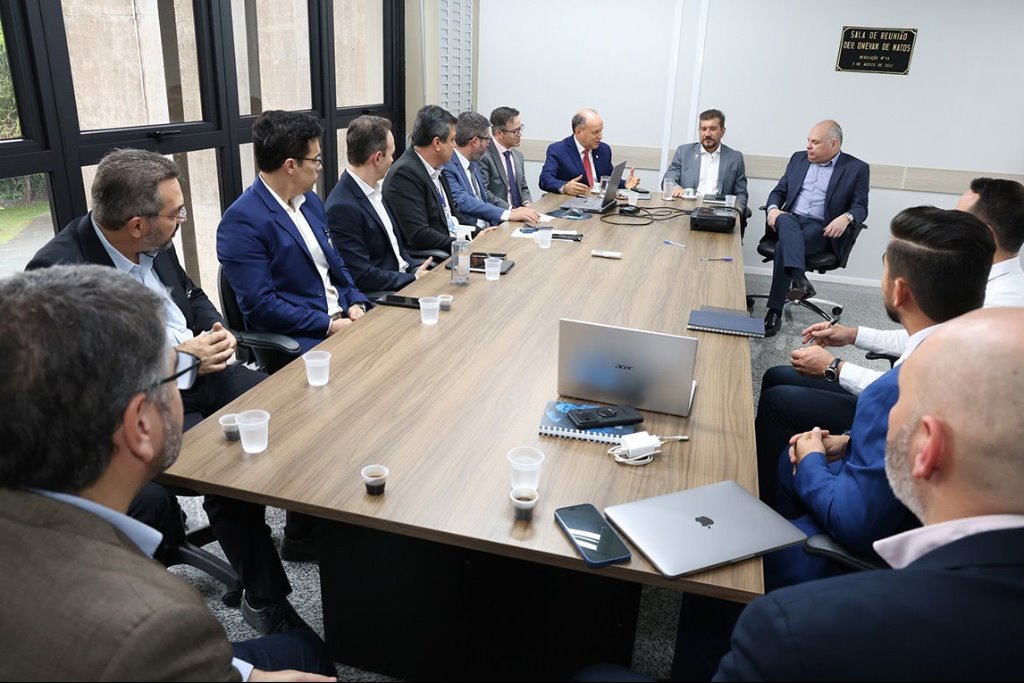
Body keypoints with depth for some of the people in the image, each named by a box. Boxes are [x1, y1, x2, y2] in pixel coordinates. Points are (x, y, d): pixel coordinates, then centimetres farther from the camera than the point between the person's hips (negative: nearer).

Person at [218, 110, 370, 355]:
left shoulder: (311, 200, 11)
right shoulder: (242, 220, -13)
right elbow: (260, 305, -16)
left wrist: (357, 304, -1)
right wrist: (330, 326, -17)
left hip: (345, 317, 8)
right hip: (300, 338, -8)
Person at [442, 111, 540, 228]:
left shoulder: (474, 164, 17)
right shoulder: (447, 167, -13)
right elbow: (462, 202, -24)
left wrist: (511, 211, 2)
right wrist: (508, 214, -28)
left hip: (486, 228, 9)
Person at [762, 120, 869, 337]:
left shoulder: (856, 168, 5)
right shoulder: (799, 158, 17)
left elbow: (860, 207, 1)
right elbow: (779, 191, 17)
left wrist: (846, 218, -22)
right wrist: (773, 208, -6)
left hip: (822, 228, -3)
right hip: (791, 220, 3)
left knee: (784, 246, -32)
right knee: (786, 220, -35)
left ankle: (775, 312, -28)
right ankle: (798, 279, -51)